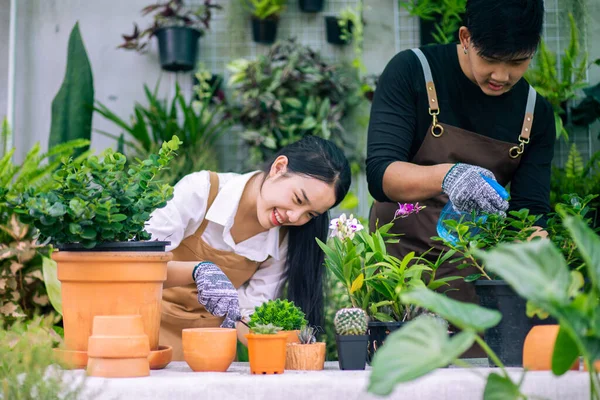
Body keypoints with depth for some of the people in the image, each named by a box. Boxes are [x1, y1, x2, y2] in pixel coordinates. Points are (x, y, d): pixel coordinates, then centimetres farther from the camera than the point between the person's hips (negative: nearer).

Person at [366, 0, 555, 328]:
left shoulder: (536, 113, 1)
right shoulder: (411, 71, -11)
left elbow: (529, 211, -4)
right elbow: (379, 174, -20)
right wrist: (446, 175, -40)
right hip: (401, 255, -3)